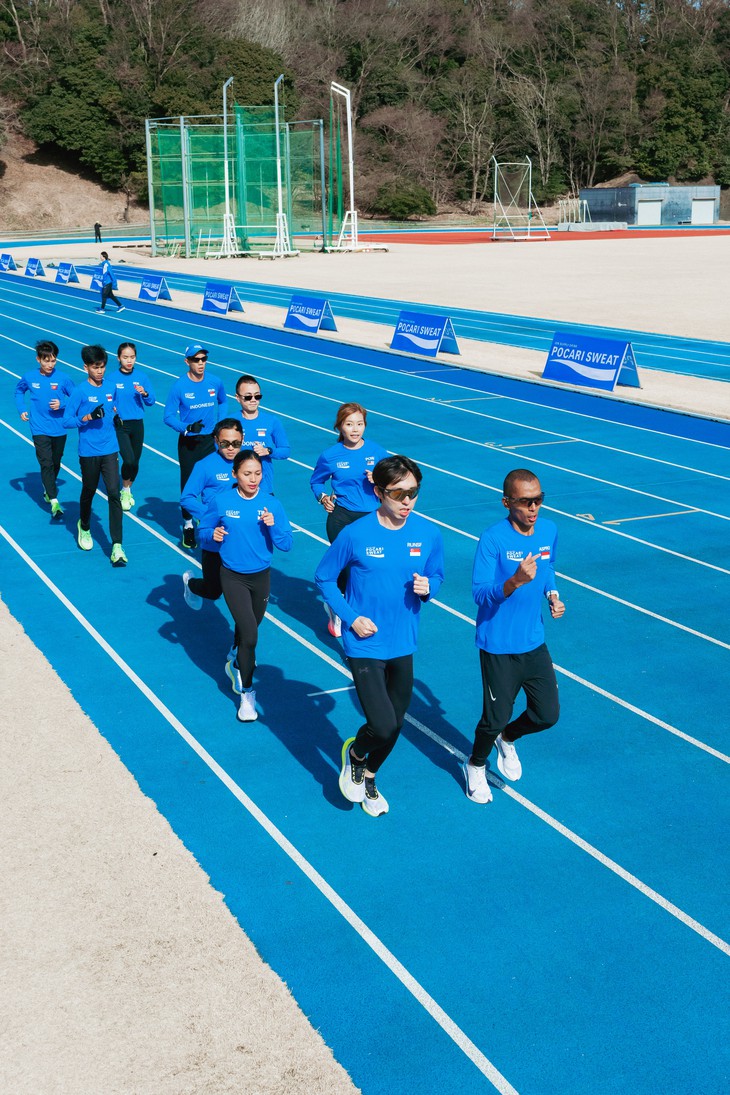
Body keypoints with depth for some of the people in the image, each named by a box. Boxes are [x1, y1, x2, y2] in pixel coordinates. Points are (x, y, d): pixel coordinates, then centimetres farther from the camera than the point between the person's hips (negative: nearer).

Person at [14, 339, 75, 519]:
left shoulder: (63, 378, -6)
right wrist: (21, 409, 4)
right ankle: (54, 501, -17)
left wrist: (62, 405, -17)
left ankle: (48, 490, 40)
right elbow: (19, 391, 17)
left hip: (59, 429, 1)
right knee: (46, 464, -12)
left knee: (55, 464, 15)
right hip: (40, 429, -1)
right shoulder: (29, 377, -3)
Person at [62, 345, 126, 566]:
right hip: (88, 452, -2)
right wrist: (87, 417, -23)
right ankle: (84, 528, 45)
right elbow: (66, 421, -10)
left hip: (110, 450, 2)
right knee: (88, 492, 15)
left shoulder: (111, 387, 3)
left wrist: (115, 414, 2)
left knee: (114, 494, -9)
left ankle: (117, 546, -10)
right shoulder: (80, 391, -9)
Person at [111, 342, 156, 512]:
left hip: (137, 424, 3)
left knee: (135, 462, 10)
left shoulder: (142, 376, 0)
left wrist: (145, 394, -19)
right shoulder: (113, 378, -6)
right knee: (128, 460, -17)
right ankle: (125, 491, 8)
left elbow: (151, 402, -1)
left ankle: (128, 490, 36)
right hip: (120, 425, -3)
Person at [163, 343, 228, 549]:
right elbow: (168, 417, -10)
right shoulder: (179, 387, -12)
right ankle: (188, 527, 19)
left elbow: (223, 402, 19)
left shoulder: (215, 383, -2)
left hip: (210, 441, 2)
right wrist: (187, 428, -25)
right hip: (188, 442, -2)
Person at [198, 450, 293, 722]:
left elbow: (286, 545, -9)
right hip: (233, 577, -3)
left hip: (261, 576, 3)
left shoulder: (271, 504, -9)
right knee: (249, 633, -16)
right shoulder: (221, 501, -11)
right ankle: (247, 692, 1)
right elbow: (204, 533, 0)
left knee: (248, 629, 22)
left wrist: (273, 525, -26)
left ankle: (239, 663, 55)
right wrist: (212, 535, -22)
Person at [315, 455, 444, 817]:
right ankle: (354, 753, 22)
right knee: (383, 726, -15)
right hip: (365, 646, -4)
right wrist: (351, 618, -12)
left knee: (394, 725, 15)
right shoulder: (355, 535, -16)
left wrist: (427, 587, -13)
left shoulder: (428, 534, -6)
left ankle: (368, 777, 45)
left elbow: (436, 575, 10)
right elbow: (324, 579, -3)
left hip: (403, 646, 4)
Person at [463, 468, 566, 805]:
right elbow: (480, 593, -23)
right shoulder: (493, 539, -20)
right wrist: (516, 581, -39)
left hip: (534, 642, 6)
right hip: (499, 647, -5)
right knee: (495, 719, 3)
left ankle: (507, 739, 41)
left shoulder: (549, 530, -1)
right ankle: (476, 766, 34)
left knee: (548, 715, 9)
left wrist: (553, 595, 1)